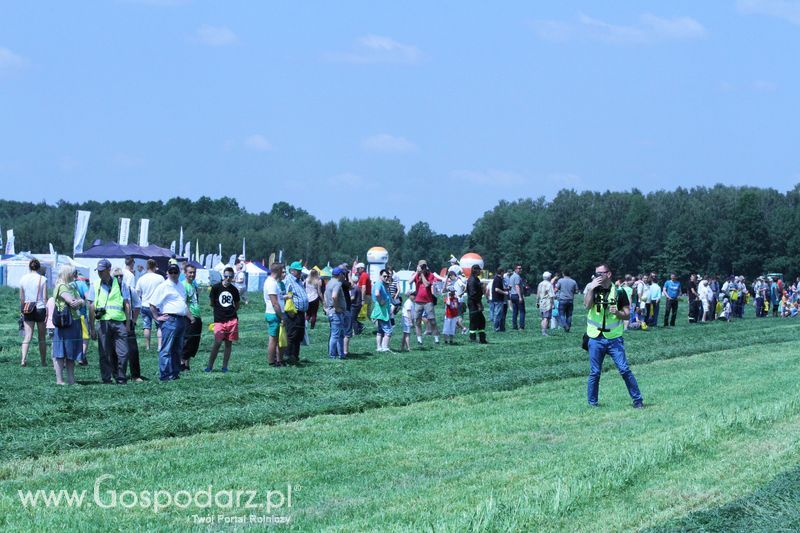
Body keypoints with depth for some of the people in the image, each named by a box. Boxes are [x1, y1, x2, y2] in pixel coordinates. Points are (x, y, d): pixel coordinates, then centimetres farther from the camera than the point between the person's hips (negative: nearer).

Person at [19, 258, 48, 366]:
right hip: (40, 309, -2)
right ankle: (43, 362, 16)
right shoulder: (42, 279, -7)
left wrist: (22, 311, 16)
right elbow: (45, 298, -7)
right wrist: (47, 313, -3)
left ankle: (23, 359, -20)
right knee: (42, 338, 9)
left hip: (27, 310, 2)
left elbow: (21, 298, 7)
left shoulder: (23, 279, 2)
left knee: (27, 336, -1)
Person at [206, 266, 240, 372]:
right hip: (219, 320, -3)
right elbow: (212, 303, 6)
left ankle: (224, 366, 11)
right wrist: (220, 310, 4)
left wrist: (231, 311, 6)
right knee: (217, 342, -10)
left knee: (228, 343, 4)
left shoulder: (234, 290, 8)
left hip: (232, 319, 3)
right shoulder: (216, 287, 0)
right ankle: (210, 366, 1)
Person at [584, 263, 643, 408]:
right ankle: (592, 403, 15)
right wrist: (591, 288, -19)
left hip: (614, 338, -1)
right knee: (594, 373, 4)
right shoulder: (592, 290, 6)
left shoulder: (619, 292, 2)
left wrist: (617, 313, -15)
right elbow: (587, 305, -13)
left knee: (624, 369, -6)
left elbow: (627, 315, 5)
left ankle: (638, 400, 2)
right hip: (596, 338, 1)